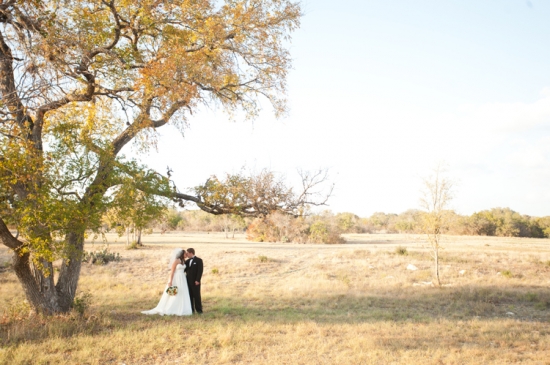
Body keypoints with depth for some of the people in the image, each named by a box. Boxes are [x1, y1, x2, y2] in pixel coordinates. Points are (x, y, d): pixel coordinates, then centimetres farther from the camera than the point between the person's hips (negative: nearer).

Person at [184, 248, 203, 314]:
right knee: (190, 296, 6)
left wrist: (197, 280, -17)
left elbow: (200, 271, -11)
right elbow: (184, 269, 11)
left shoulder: (198, 260, -5)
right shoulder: (187, 261, 14)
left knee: (197, 296, -1)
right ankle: (191, 309, 12)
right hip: (188, 281, 6)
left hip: (195, 281, -6)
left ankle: (199, 309, 5)